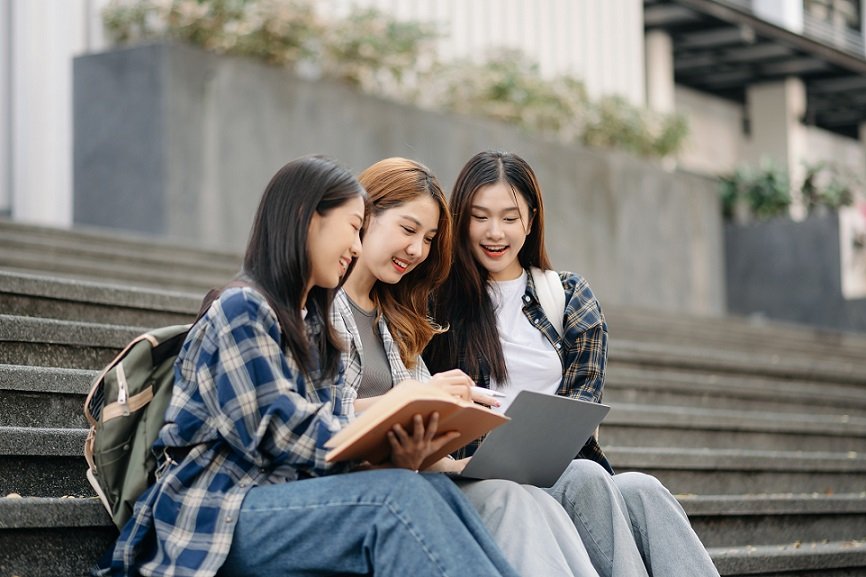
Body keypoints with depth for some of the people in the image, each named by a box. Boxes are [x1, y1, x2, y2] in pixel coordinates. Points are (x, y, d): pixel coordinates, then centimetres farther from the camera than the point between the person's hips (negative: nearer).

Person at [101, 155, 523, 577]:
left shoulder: (315, 329, 21)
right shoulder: (242, 310, -6)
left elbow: (325, 439, 7)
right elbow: (279, 434, -15)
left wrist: (396, 459, -14)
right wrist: (388, 446, -21)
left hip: (289, 502, 7)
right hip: (216, 518, -7)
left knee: (434, 488, -21)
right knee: (398, 496, -30)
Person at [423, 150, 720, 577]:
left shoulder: (570, 296, 17)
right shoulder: (439, 302, 10)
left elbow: (584, 396, 8)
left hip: (562, 466, 2)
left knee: (641, 490, -32)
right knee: (585, 478, -35)